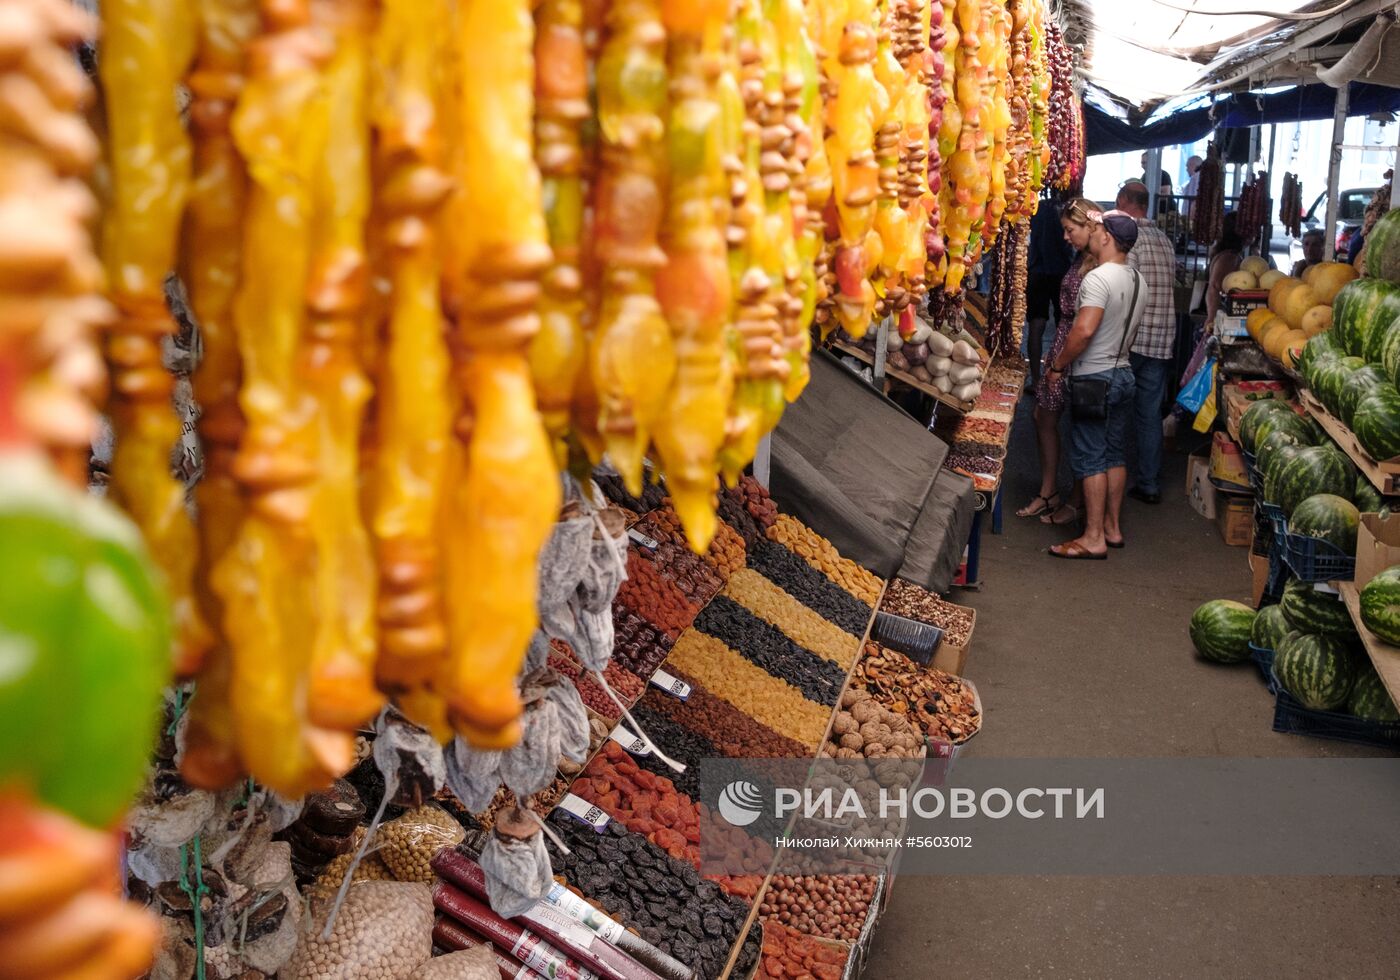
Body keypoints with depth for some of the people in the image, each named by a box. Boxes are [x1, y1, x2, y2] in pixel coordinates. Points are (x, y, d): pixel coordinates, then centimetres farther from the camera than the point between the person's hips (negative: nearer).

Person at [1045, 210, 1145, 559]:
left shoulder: (1099, 278, -19)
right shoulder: (1136, 279, 9)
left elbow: (1084, 330, -28)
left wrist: (1058, 366, -17)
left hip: (1094, 378, -9)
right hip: (1123, 372, 9)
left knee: (1090, 458, -4)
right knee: (1114, 454, 15)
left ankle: (1094, 539, -2)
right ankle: (1112, 527, 23)